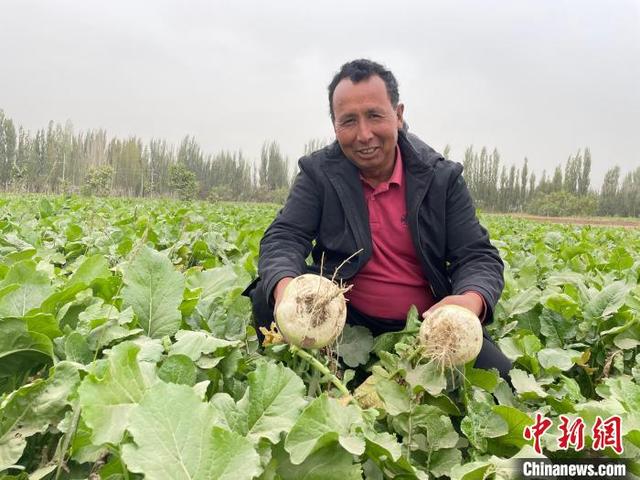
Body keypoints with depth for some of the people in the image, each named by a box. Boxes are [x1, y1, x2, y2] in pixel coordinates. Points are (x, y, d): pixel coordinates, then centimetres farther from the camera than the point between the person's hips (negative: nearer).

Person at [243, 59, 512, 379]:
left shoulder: (442, 177, -3)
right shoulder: (318, 173, -3)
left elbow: (478, 256, -5)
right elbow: (283, 238, -11)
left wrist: (472, 300, -31)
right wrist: (285, 287, -37)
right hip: (341, 319, 0)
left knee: (502, 382, -21)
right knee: (268, 296, -25)